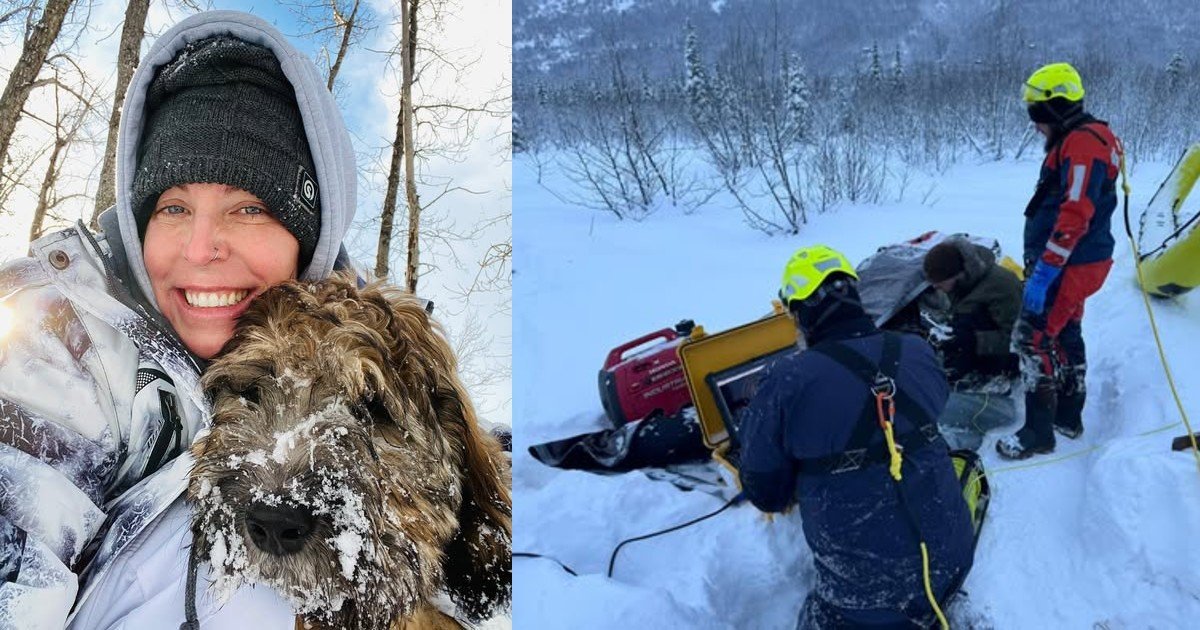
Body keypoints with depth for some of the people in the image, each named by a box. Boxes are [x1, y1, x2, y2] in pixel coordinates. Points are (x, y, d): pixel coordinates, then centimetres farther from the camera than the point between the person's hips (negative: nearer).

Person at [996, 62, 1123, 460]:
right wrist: (1038, 262, 21)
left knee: (1033, 339, -9)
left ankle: (1039, 433, -4)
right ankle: (1068, 416, 32)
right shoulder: (1076, 141, 15)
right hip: (1074, 262, 11)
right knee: (1064, 335, 19)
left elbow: (1074, 216, -27)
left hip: (1070, 264, -11)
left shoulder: (1083, 143, -19)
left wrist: (1044, 271, -28)